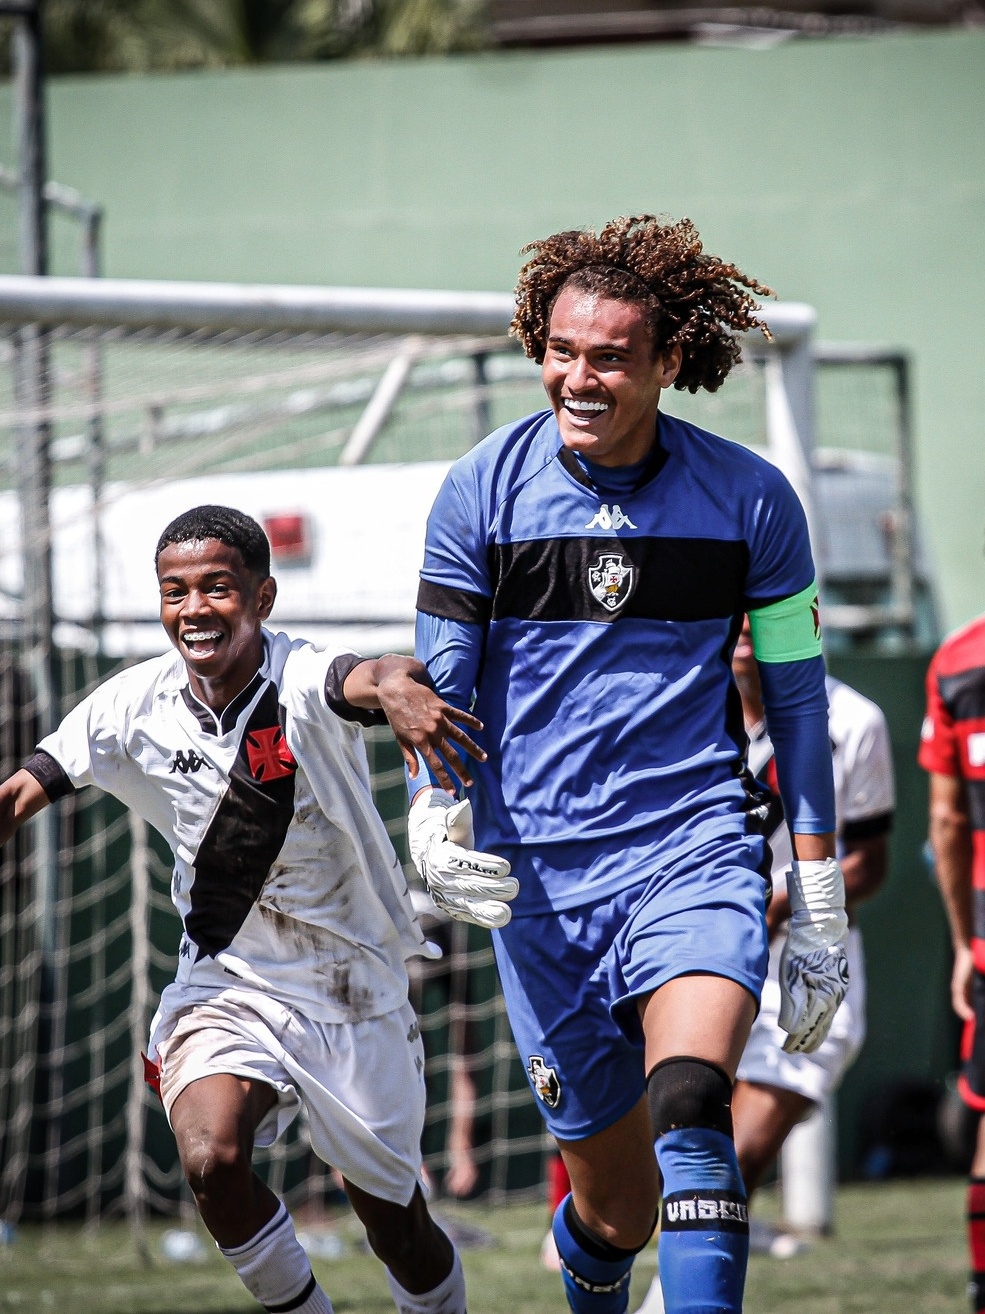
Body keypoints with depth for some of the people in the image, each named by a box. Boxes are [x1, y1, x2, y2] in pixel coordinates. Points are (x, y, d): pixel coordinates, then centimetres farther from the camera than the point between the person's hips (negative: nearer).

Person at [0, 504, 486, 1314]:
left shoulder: (302, 684, -21)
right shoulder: (135, 706, -8)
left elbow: (372, 678, -45)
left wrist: (398, 687, -69)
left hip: (354, 992, -2)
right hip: (226, 985, 2)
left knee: (400, 1233, 8)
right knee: (211, 1160, -26)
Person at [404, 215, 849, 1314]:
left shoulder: (751, 501, 1)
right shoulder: (482, 492, 0)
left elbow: (796, 699, 8)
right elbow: (440, 683, 4)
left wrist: (818, 906, 7)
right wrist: (434, 810, -17)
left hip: (696, 851, -1)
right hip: (536, 879, 1)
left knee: (689, 1105, -28)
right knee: (615, 1201, 5)